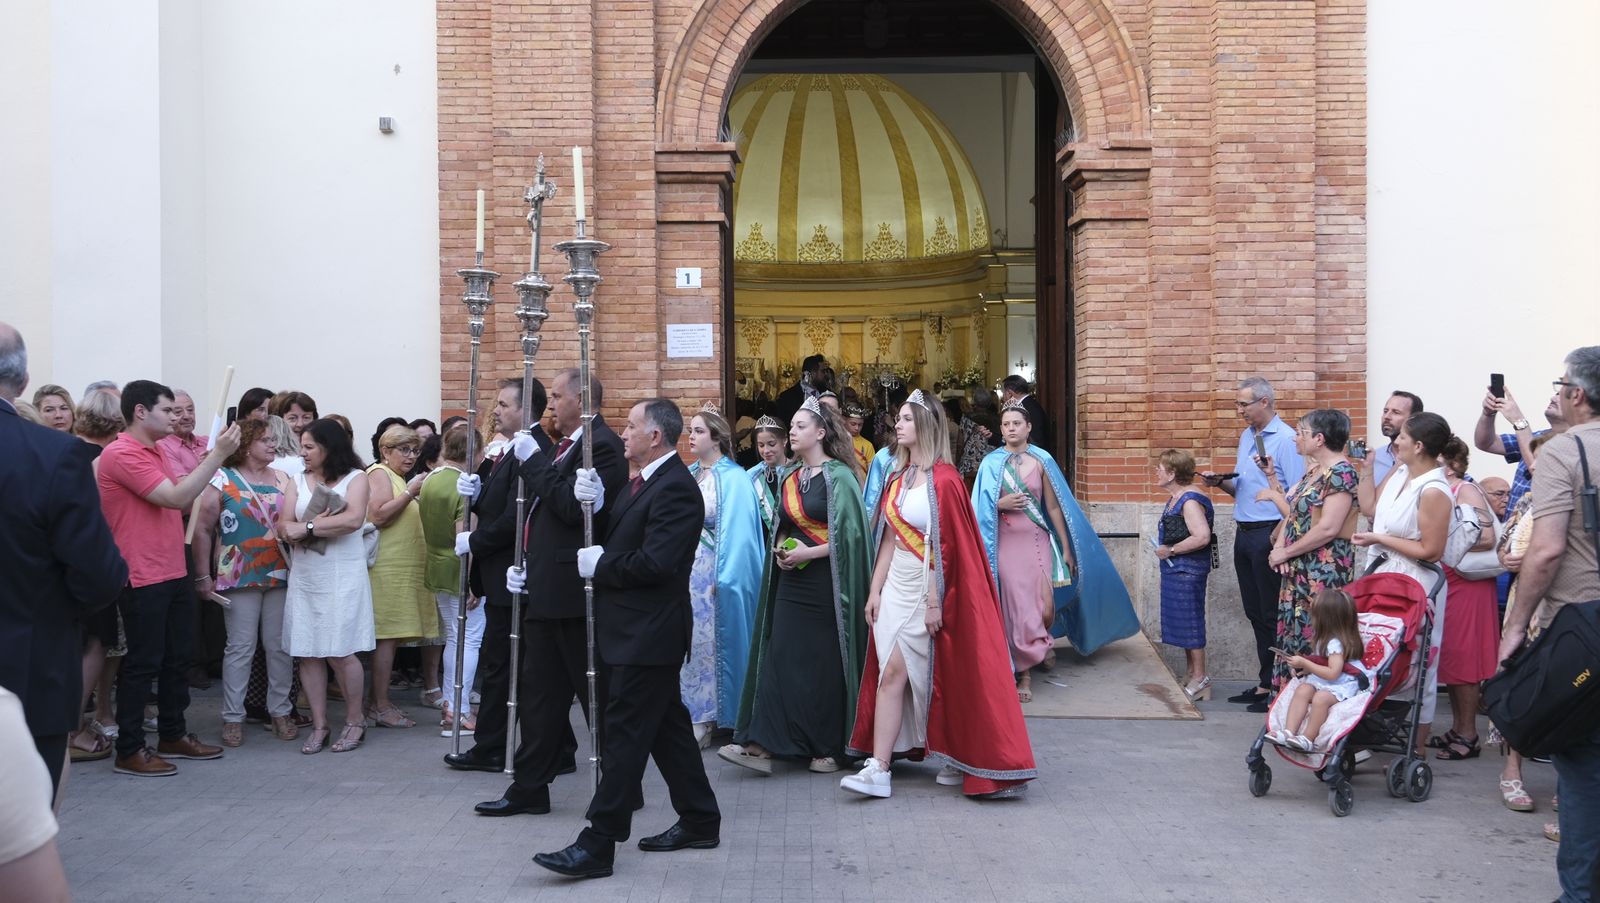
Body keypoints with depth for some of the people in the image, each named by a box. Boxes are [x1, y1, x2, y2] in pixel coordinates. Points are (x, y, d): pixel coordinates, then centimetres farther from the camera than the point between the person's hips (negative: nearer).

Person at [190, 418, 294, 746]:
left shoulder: (283, 480, 10)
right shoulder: (222, 481, -2)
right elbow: (203, 530, -3)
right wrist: (203, 577, -6)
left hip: (281, 575, 4)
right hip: (240, 578, -4)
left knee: (280, 645, 6)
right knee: (240, 647, 0)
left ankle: (280, 711, 16)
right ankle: (233, 717, 8)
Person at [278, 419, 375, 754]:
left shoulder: (355, 478, 0)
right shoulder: (298, 481, 12)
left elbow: (354, 519, -17)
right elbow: (284, 528, 2)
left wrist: (306, 528, -14)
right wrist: (319, 525, -17)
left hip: (343, 576, -4)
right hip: (304, 576, 4)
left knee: (341, 652, -3)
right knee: (308, 652, 3)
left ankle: (354, 722, 12)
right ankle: (319, 726, 12)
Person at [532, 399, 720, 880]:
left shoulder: (675, 489, -19)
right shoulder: (644, 481, 13)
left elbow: (655, 564, -26)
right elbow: (616, 534, 14)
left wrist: (599, 566, -14)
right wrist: (594, 501, -3)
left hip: (648, 634, -10)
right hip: (640, 629, 10)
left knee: (625, 735, -6)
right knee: (668, 726, 17)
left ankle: (597, 846, -2)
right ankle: (700, 821, 28)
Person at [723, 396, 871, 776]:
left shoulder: (838, 477, -8)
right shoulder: (789, 477, 12)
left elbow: (851, 534, -13)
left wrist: (808, 552, -16)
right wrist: (782, 547, 1)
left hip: (826, 583, -6)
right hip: (792, 581, 6)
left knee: (825, 665, 0)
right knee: (779, 659, 0)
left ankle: (828, 748, 12)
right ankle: (760, 745, -2)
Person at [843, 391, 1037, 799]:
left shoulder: (943, 479, -11)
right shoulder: (897, 478, 12)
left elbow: (945, 547, -15)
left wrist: (934, 601, -18)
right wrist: (875, 589, 8)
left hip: (927, 591, -7)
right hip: (896, 589, 7)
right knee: (890, 675, 1)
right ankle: (877, 768, 0)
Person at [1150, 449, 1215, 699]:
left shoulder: (1190, 501, -19)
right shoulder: (1174, 499, 12)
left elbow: (1202, 537, -29)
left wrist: (1170, 550, -21)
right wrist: (1162, 545, 10)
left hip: (1188, 571, -10)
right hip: (1175, 570, 10)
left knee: (1190, 622, -3)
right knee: (1182, 623, 15)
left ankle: (1200, 678, 5)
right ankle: (1192, 675, 25)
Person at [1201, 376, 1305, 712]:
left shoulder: (1286, 439, -11)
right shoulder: (1246, 436, 16)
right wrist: (1220, 482, 4)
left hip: (1269, 534, -9)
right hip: (1245, 533, 9)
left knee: (1272, 615, -3)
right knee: (1254, 612, 13)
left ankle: (1277, 687, 3)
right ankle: (1265, 683, 21)